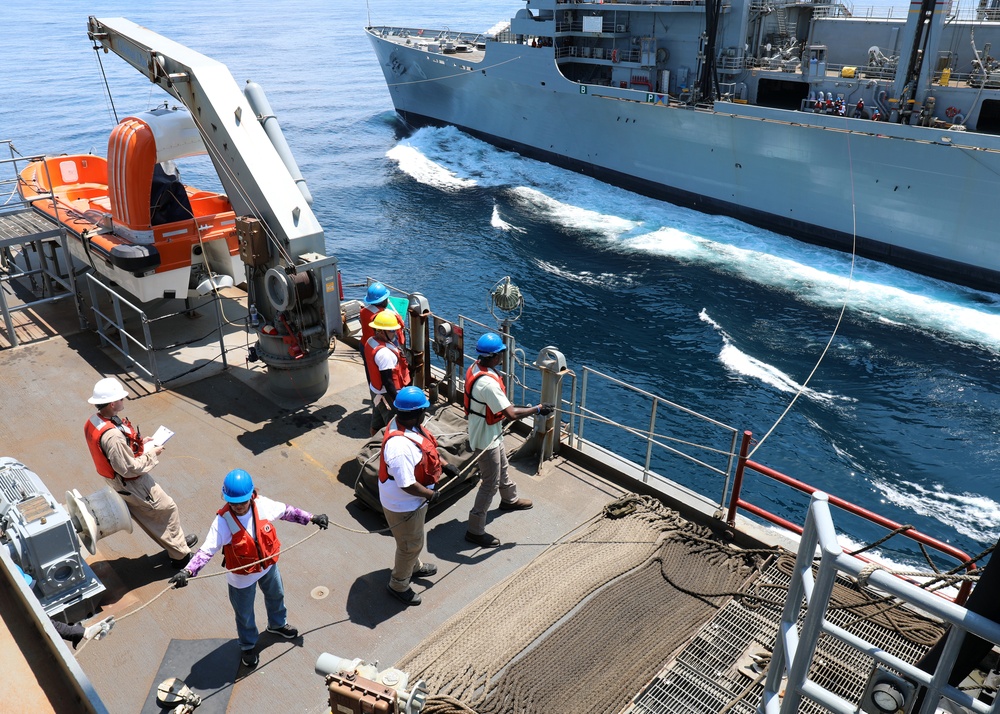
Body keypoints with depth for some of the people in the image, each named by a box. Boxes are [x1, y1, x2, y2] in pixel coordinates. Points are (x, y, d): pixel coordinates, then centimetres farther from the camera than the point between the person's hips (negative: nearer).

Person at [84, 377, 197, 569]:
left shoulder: (94, 422, -7)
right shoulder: (112, 436, -36)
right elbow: (130, 468, -29)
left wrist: (139, 442, 3)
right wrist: (152, 453, -16)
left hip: (120, 483, 9)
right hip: (132, 485, -9)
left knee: (147, 517, 23)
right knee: (167, 508, 8)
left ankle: (175, 543, 41)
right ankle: (180, 555, 23)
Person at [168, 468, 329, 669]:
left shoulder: (263, 505, -22)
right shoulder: (223, 521, -33)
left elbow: (286, 511, -5)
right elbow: (206, 550, -33)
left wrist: (312, 518, -2)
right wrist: (187, 572, -47)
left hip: (268, 566, 4)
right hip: (242, 578, -4)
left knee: (276, 596, 31)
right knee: (245, 615, 21)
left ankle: (277, 624, 65)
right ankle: (248, 646, 52)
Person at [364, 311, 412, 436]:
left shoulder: (370, 341, -1)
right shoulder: (384, 353, -31)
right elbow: (387, 381, -28)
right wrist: (397, 400, -21)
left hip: (375, 390, 10)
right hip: (387, 394, -10)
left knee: (377, 422, 24)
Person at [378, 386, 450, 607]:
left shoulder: (407, 424, -10)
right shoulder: (399, 446, -40)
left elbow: (426, 449, 10)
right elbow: (407, 485, -34)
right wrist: (430, 494, -19)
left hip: (414, 499, 9)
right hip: (404, 504, -9)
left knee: (414, 539, 32)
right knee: (410, 544, 14)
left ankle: (414, 567, 57)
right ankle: (398, 585, 37)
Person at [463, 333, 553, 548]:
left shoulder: (475, 367, -5)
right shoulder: (488, 383, -36)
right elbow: (511, 413, -34)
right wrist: (538, 409, -22)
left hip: (492, 432, 10)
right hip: (486, 438, -10)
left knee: (501, 467, 31)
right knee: (491, 483, 3)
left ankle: (509, 499, 57)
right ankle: (475, 530, 14)